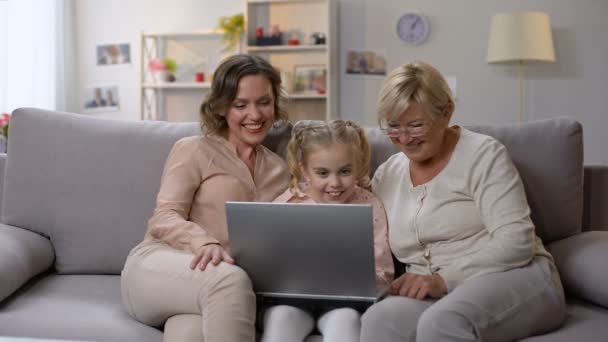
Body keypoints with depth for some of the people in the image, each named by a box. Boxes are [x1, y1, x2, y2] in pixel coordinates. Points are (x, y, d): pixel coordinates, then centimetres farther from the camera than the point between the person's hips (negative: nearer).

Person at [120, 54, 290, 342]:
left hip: (228, 279, 3)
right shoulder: (193, 150, 7)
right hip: (156, 268, -3)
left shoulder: (278, 169, 21)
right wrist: (204, 242, -26)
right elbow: (164, 219, -5)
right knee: (229, 279, -40)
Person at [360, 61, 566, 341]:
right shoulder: (386, 175, 14)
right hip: (439, 297, 4)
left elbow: (515, 242, -13)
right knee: (379, 319, -31)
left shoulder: (483, 154, -2)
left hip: (512, 279, -4)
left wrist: (445, 279, -21)